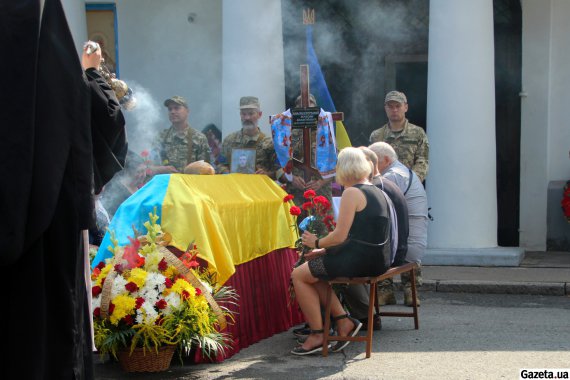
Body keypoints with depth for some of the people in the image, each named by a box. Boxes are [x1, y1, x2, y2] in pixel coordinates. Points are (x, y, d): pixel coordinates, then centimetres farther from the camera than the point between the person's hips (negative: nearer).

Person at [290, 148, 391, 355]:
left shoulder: (352, 193, -13)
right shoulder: (376, 191, 16)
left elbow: (340, 235, -18)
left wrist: (317, 243, 2)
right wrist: (324, 250, 17)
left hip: (361, 260, -9)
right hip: (378, 259, 9)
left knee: (299, 275, 2)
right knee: (313, 271, 20)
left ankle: (317, 335, 3)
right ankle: (343, 320, 13)